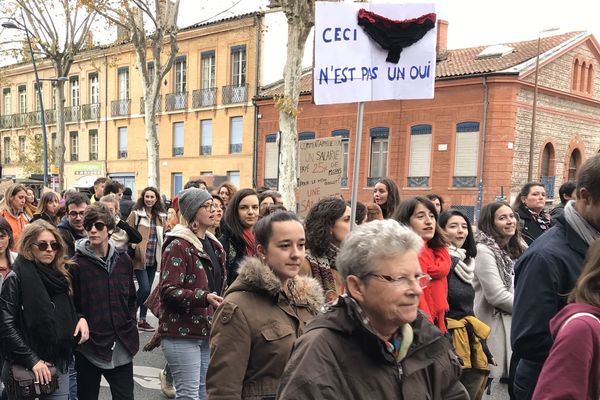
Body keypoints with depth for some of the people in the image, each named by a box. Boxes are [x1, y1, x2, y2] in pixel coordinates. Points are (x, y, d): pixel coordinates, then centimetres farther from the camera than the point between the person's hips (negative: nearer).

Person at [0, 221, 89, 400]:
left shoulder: (61, 275, 8)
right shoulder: (17, 277, -10)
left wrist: (80, 318, -4)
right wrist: (32, 360, -18)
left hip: (59, 363, 5)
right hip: (24, 366, -5)